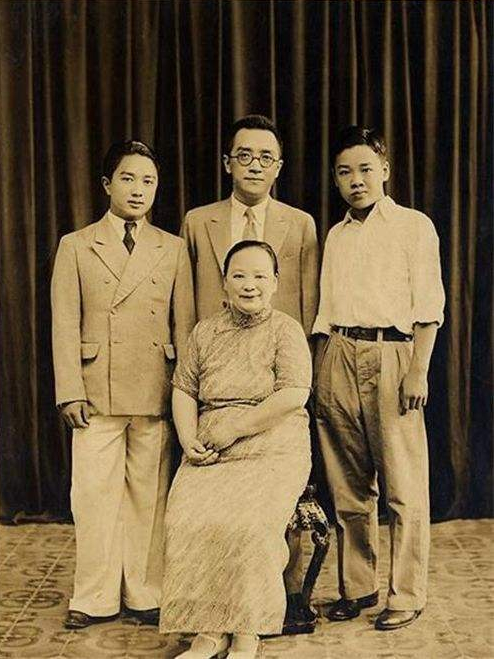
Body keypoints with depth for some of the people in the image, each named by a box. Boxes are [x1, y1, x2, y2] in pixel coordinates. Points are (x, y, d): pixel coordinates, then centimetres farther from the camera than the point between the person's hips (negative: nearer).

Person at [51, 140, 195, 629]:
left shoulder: (172, 249, 10)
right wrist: (71, 391, -6)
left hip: (156, 393, 1)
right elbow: (65, 326, 2)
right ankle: (94, 598, 15)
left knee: (150, 494, 5)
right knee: (95, 494, 1)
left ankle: (145, 595, 18)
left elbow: (185, 324, 8)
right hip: (97, 392, -1)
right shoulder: (76, 246, 6)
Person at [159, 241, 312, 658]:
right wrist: (189, 439, -2)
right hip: (209, 455, 4)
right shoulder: (205, 332, 16)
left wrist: (234, 429, -12)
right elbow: (183, 390, 16)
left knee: (246, 522, -29)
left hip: (273, 452, -3)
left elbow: (294, 394, -11)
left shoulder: (286, 330, 1)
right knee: (187, 519, -23)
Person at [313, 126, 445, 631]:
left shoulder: (414, 226, 4)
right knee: (348, 486, 8)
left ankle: (406, 596, 9)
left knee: (403, 488, -2)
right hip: (338, 358, 5)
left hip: (390, 353, -4)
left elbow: (428, 306, -3)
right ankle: (357, 588, 20)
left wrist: (418, 371, -12)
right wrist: (318, 373, 10)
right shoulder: (335, 236, 19)